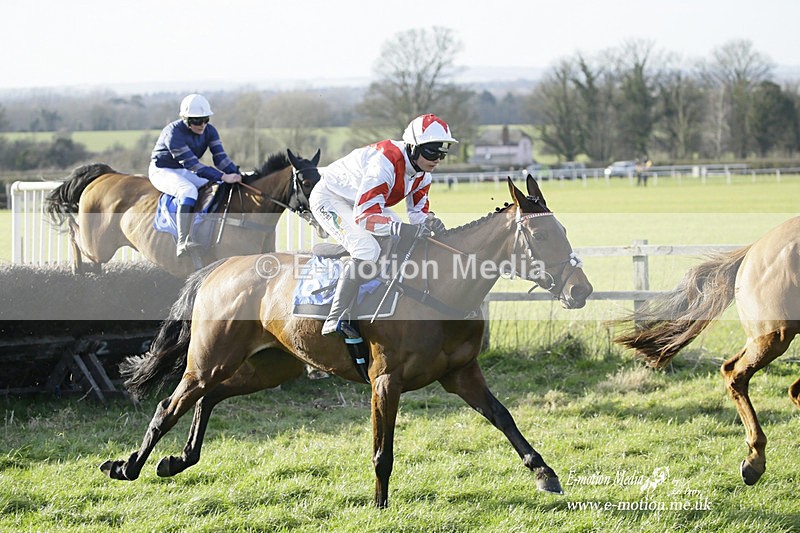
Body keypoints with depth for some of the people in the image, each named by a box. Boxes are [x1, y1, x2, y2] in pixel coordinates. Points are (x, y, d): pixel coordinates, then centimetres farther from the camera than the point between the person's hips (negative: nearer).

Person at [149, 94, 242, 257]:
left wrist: (235, 174, -32)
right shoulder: (173, 132, -28)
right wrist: (222, 177, -41)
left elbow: (220, 156, -12)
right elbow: (191, 163, -34)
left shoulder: (209, 131, -5)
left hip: (185, 172, 7)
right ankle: (183, 243, -43)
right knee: (189, 190, -35)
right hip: (162, 170, -7)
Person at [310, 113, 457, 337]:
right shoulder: (386, 163, -36)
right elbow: (363, 216, -40)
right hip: (330, 199, -10)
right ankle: (334, 321, -29)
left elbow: (418, 210, 2)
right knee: (367, 251, -29)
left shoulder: (423, 172, -8)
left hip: (363, 201, 10)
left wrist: (429, 221, -23)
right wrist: (402, 229, -51)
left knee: (409, 245, 2)